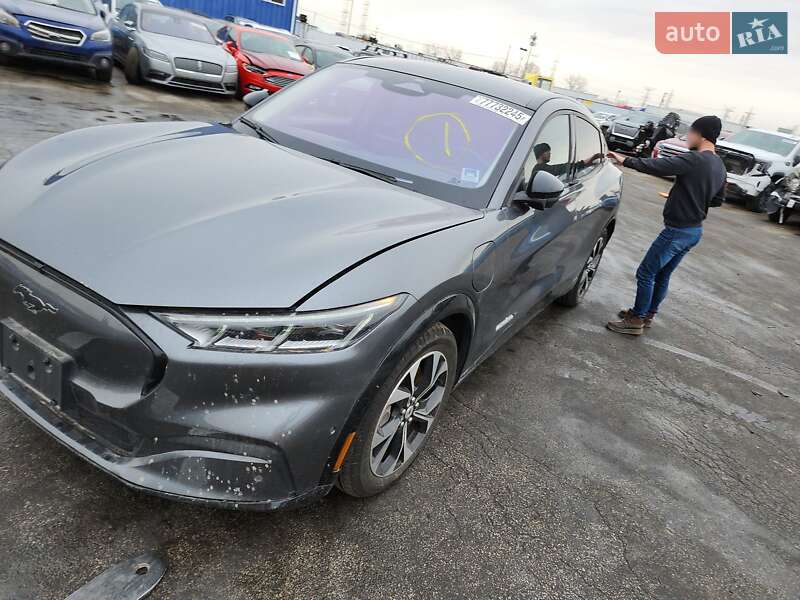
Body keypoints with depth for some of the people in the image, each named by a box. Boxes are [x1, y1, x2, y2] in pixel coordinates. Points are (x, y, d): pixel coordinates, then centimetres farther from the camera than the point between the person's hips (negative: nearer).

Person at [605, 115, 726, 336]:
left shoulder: (694, 159, -19)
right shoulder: (720, 167, 10)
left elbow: (657, 167, -24)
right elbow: (717, 200, 20)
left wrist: (625, 161, -15)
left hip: (677, 230, -9)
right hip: (695, 230, 9)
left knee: (646, 273, -1)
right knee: (662, 275, 19)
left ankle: (636, 321, 6)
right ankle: (647, 314, 31)